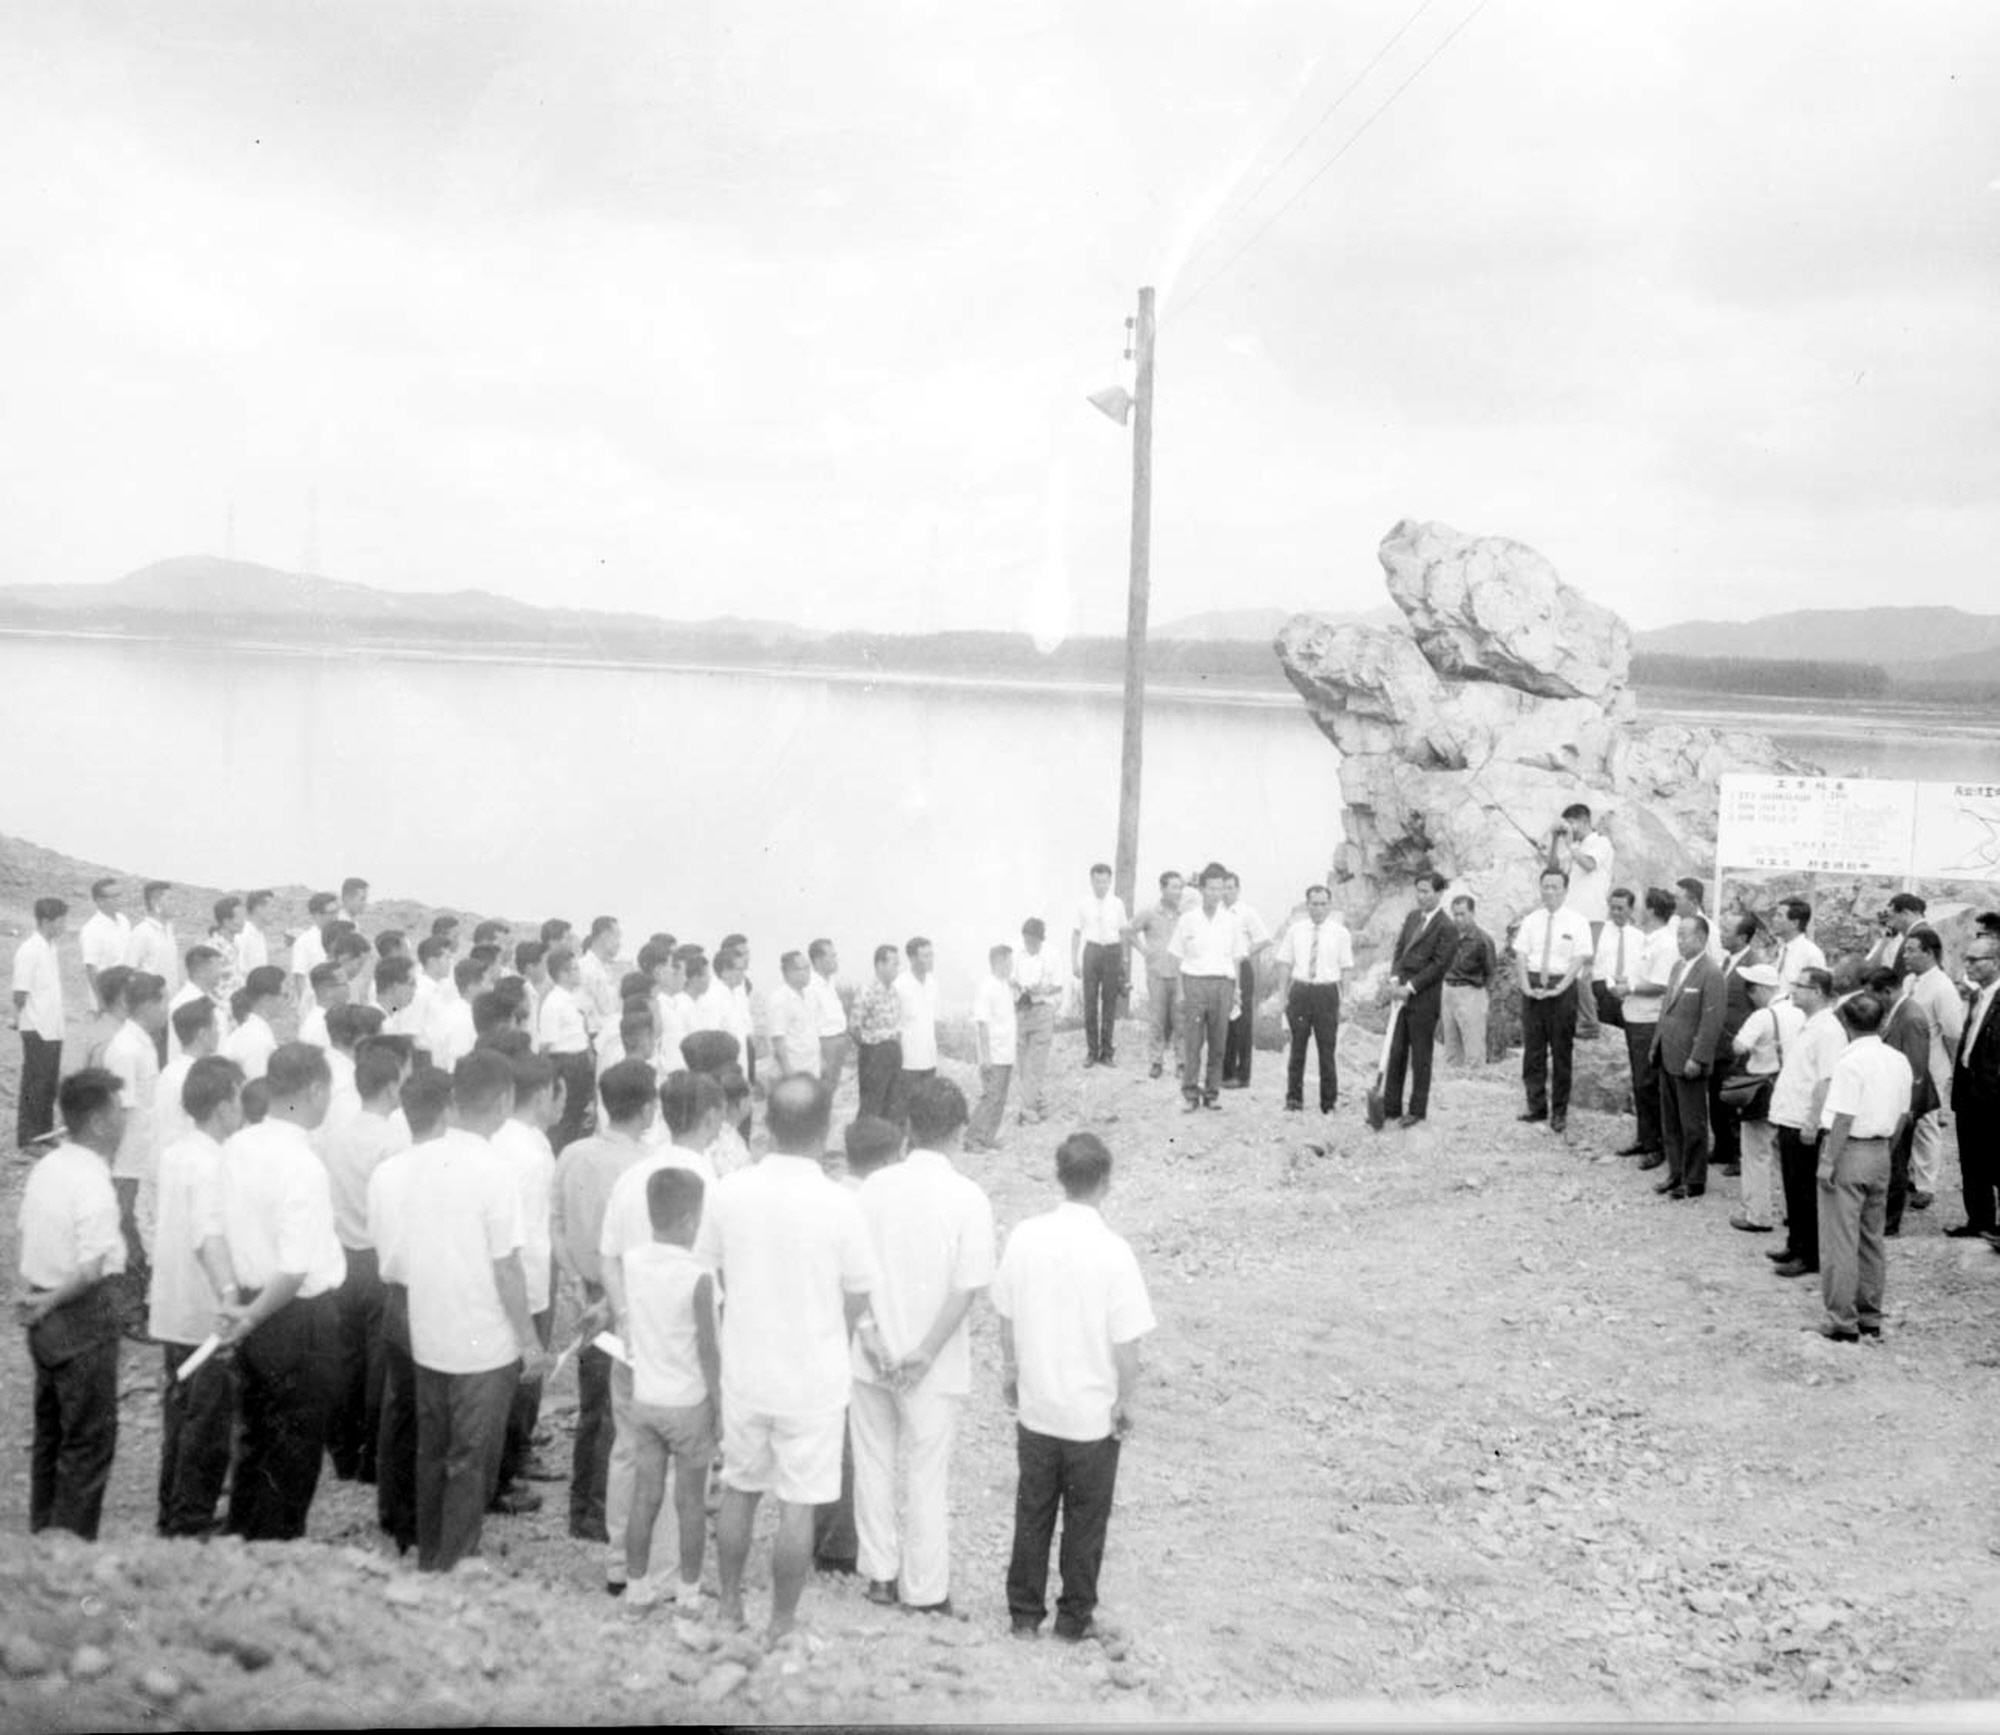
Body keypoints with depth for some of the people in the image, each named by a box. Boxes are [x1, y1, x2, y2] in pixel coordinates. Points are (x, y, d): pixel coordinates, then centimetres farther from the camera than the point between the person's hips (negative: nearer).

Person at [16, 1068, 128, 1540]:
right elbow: (91, 1270, -24)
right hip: (83, 1319, -9)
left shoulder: (44, 1168, 4)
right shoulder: (93, 1184, -22)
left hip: (45, 1318, 9)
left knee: (51, 1432, 20)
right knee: (90, 1441, 2)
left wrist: (35, 1295, 4)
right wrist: (48, 1303, -10)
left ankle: (44, 1537, 30)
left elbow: (29, 1236, 10)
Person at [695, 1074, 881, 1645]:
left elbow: (711, 1272, 2)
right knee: (797, 1506, 9)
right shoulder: (838, 1205, -18)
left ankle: (728, 1607, 32)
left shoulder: (728, 1191, -11)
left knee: (739, 1491, 20)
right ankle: (781, 1624, 19)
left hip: (744, 1368, 3)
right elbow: (858, 1298, -9)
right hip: (812, 1378, -3)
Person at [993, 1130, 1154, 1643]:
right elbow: (1126, 1343, -16)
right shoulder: (1112, 1251, -19)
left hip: (1035, 1407, 3)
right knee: (1085, 1519, 14)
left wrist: (1010, 1372, 18)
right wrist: (1126, 1402, -2)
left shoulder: (1025, 1237, -9)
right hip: (1093, 1413, -3)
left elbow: (1006, 1317, 2)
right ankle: (1074, 1618, 25)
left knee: (1032, 1513, 16)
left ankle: (1025, 1614, 25)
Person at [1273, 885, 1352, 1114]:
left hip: (1327, 992, -1)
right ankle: (1294, 1097, 17)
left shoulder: (1340, 933, 2)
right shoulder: (1295, 931, 5)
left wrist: (1345, 1000, -4)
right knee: (1297, 1046, 6)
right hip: (1299, 990, 1)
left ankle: (1328, 1103, 14)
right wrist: (1283, 994, 1)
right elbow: (1284, 964, 8)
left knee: (1328, 1049, 4)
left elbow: (1346, 968, 2)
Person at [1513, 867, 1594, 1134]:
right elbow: (1520, 956, 6)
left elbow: (1579, 960, -8)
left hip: (1562, 988, -3)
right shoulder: (1531, 921, 9)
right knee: (1532, 1049, 5)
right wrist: (1526, 986, -8)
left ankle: (1559, 1111, 9)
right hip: (1533, 988, 3)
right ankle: (1536, 1106, 15)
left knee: (1562, 1051, 2)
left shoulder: (1577, 923, -2)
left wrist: (1558, 989, -16)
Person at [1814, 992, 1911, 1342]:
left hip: (1850, 1152, -7)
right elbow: (1902, 1116, 10)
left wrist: (1828, 1161, -15)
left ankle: (1842, 1321, 2)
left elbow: (1844, 1118, -19)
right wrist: (1885, 1150, 19)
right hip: (1880, 1154, 7)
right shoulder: (1899, 1061, 5)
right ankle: (1870, 1317, 22)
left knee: (1840, 1240, -1)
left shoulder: (1851, 1062, -17)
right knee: (1872, 1238, 16)